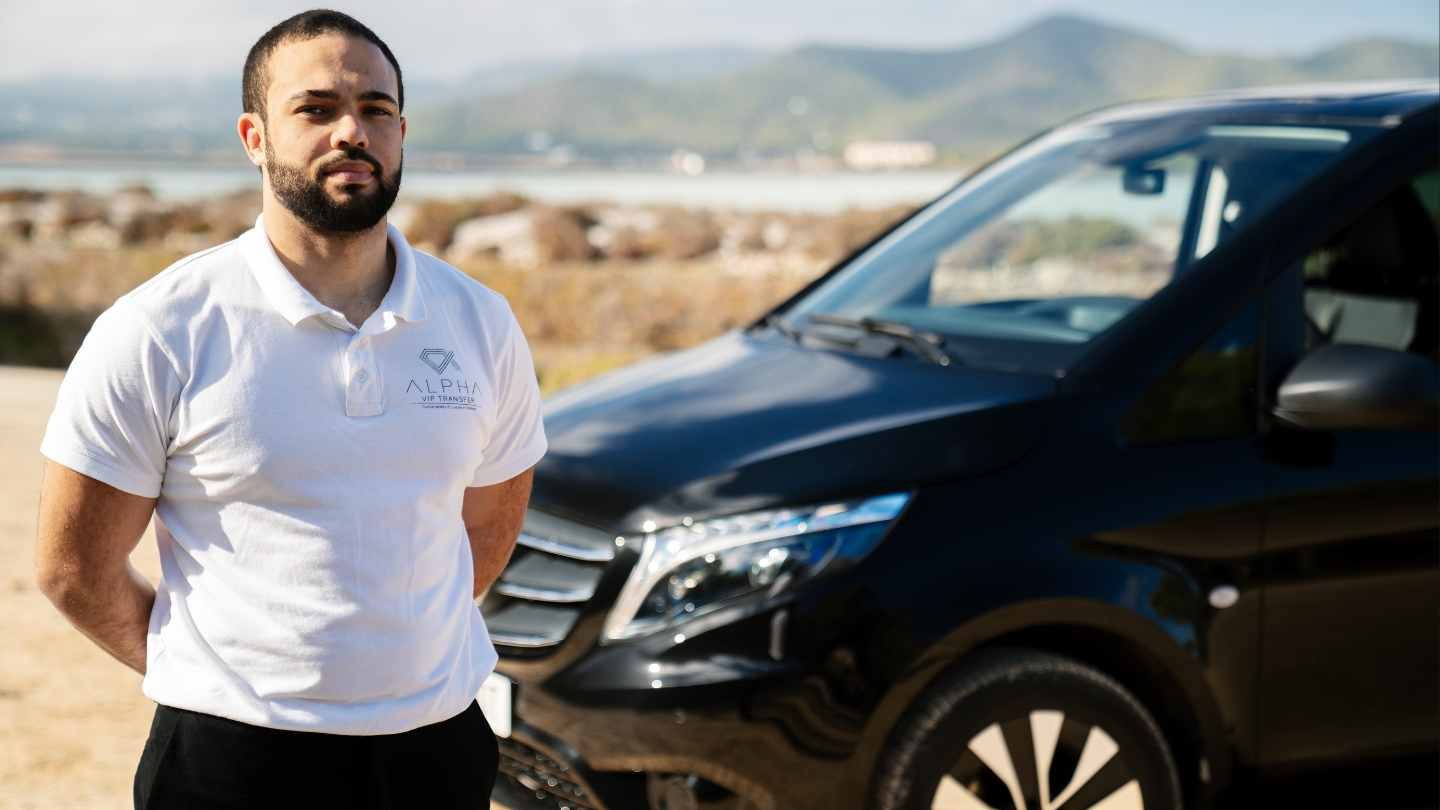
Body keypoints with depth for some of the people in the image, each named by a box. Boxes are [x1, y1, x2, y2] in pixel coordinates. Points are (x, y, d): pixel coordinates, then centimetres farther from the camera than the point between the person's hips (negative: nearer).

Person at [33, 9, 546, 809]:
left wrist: (389, 646, 8)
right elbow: (74, 569, -4)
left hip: (440, 744, 3)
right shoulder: (157, 334, -9)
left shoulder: (480, 323, 2)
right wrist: (222, 681, 2)